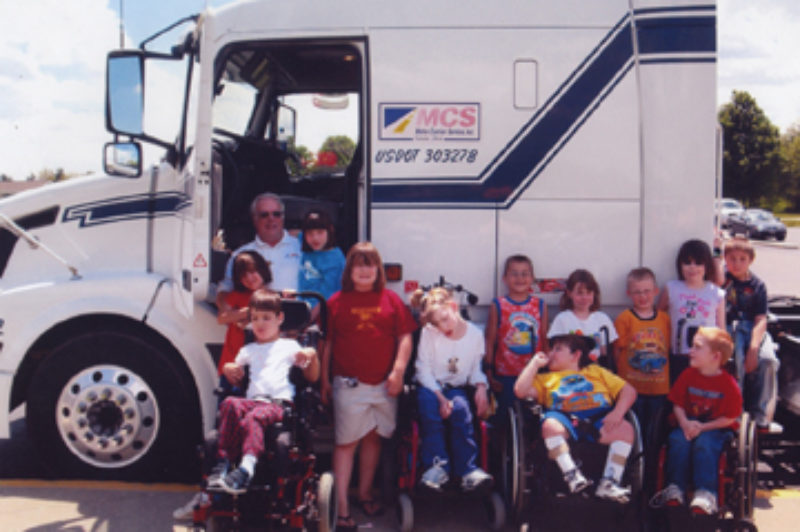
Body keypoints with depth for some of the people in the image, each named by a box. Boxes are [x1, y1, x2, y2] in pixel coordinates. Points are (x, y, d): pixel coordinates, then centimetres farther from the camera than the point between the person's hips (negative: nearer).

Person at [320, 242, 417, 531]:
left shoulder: (391, 299, 6)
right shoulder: (337, 301, 3)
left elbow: (405, 337, 5)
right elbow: (326, 343, 5)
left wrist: (398, 371, -6)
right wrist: (324, 380, 2)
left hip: (384, 384, 2)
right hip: (349, 384, -2)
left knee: (373, 438, 14)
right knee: (346, 443, -2)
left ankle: (365, 494, 31)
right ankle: (342, 508, 2)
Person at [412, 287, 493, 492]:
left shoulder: (475, 334, -2)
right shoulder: (429, 333, -9)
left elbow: (476, 368, 9)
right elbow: (424, 370, -10)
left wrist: (481, 387, -12)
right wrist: (440, 397, -22)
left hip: (457, 388, 1)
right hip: (431, 386, -1)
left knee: (461, 408, -32)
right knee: (428, 401, -35)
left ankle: (467, 468, -25)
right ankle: (437, 463, -28)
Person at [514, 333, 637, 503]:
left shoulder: (595, 371, 31)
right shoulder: (546, 379, 32)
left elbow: (629, 390, 19)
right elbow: (521, 391, 13)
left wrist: (617, 413, -2)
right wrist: (535, 363, 20)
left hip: (599, 418, 1)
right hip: (567, 419, -1)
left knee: (625, 428, -30)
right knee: (550, 424, -35)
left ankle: (609, 483, -31)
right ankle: (571, 474, -37)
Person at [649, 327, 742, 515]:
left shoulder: (728, 383, -11)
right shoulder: (688, 375, 2)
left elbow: (730, 418, -9)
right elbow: (677, 404, 6)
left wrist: (702, 427, -17)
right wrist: (685, 423, -14)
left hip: (716, 428, -4)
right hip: (689, 424, 4)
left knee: (704, 443, -34)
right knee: (678, 440, -27)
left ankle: (705, 493, -32)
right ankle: (675, 489, -24)